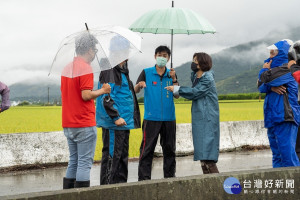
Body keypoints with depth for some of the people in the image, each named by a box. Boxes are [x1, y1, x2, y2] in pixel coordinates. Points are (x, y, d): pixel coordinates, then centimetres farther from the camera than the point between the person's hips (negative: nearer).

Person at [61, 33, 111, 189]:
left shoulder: (67, 68, 13)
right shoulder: (85, 67, -14)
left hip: (68, 125, 8)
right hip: (84, 124, -8)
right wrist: (103, 90, -5)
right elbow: (86, 95, -20)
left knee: (74, 162, 14)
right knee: (85, 163, -3)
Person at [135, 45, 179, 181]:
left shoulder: (171, 74, 12)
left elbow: (177, 95, 4)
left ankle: (170, 177, 18)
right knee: (147, 149, -6)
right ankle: (144, 179, -3)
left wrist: (174, 79, -10)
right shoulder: (146, 73, 4)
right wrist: (139, 85, -24)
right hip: (151, 118, -3)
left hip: (169, 118, 3)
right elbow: (135, 91, -2)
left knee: (169, 149, 8)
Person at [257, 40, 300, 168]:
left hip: (284, 118, -10)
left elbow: (262, 83, -15)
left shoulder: (285, 68, -7)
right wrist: (271, 87, -12)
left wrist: (264, 70, 6)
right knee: (277, 156, 11)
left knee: (287, 152, -15)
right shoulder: (278, 68, 22)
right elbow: (262, 88, 9)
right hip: (273, 118, 10)